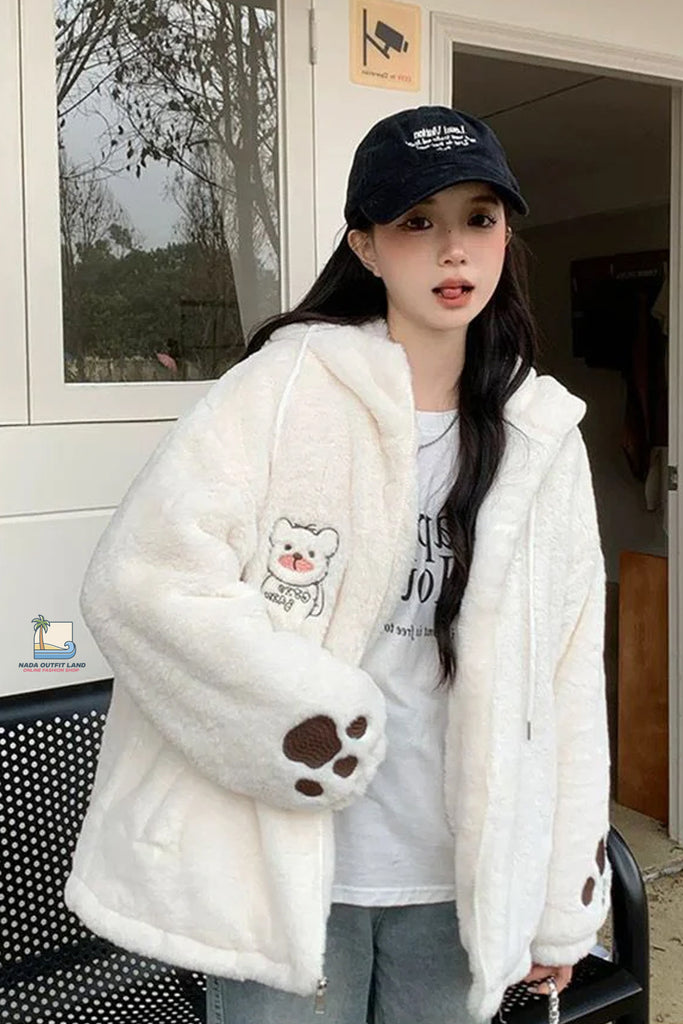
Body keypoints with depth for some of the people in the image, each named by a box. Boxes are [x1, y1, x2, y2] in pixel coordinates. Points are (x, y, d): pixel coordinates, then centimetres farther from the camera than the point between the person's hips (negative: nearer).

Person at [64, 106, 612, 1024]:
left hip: (457, 882, 4)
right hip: (286, 872, -3)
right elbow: (137, 578, -19)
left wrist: (564, 903, 6)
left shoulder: (546, 437, 3)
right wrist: (313, 717, -19)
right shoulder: (286, 387, -10)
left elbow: (569, 680, 4)